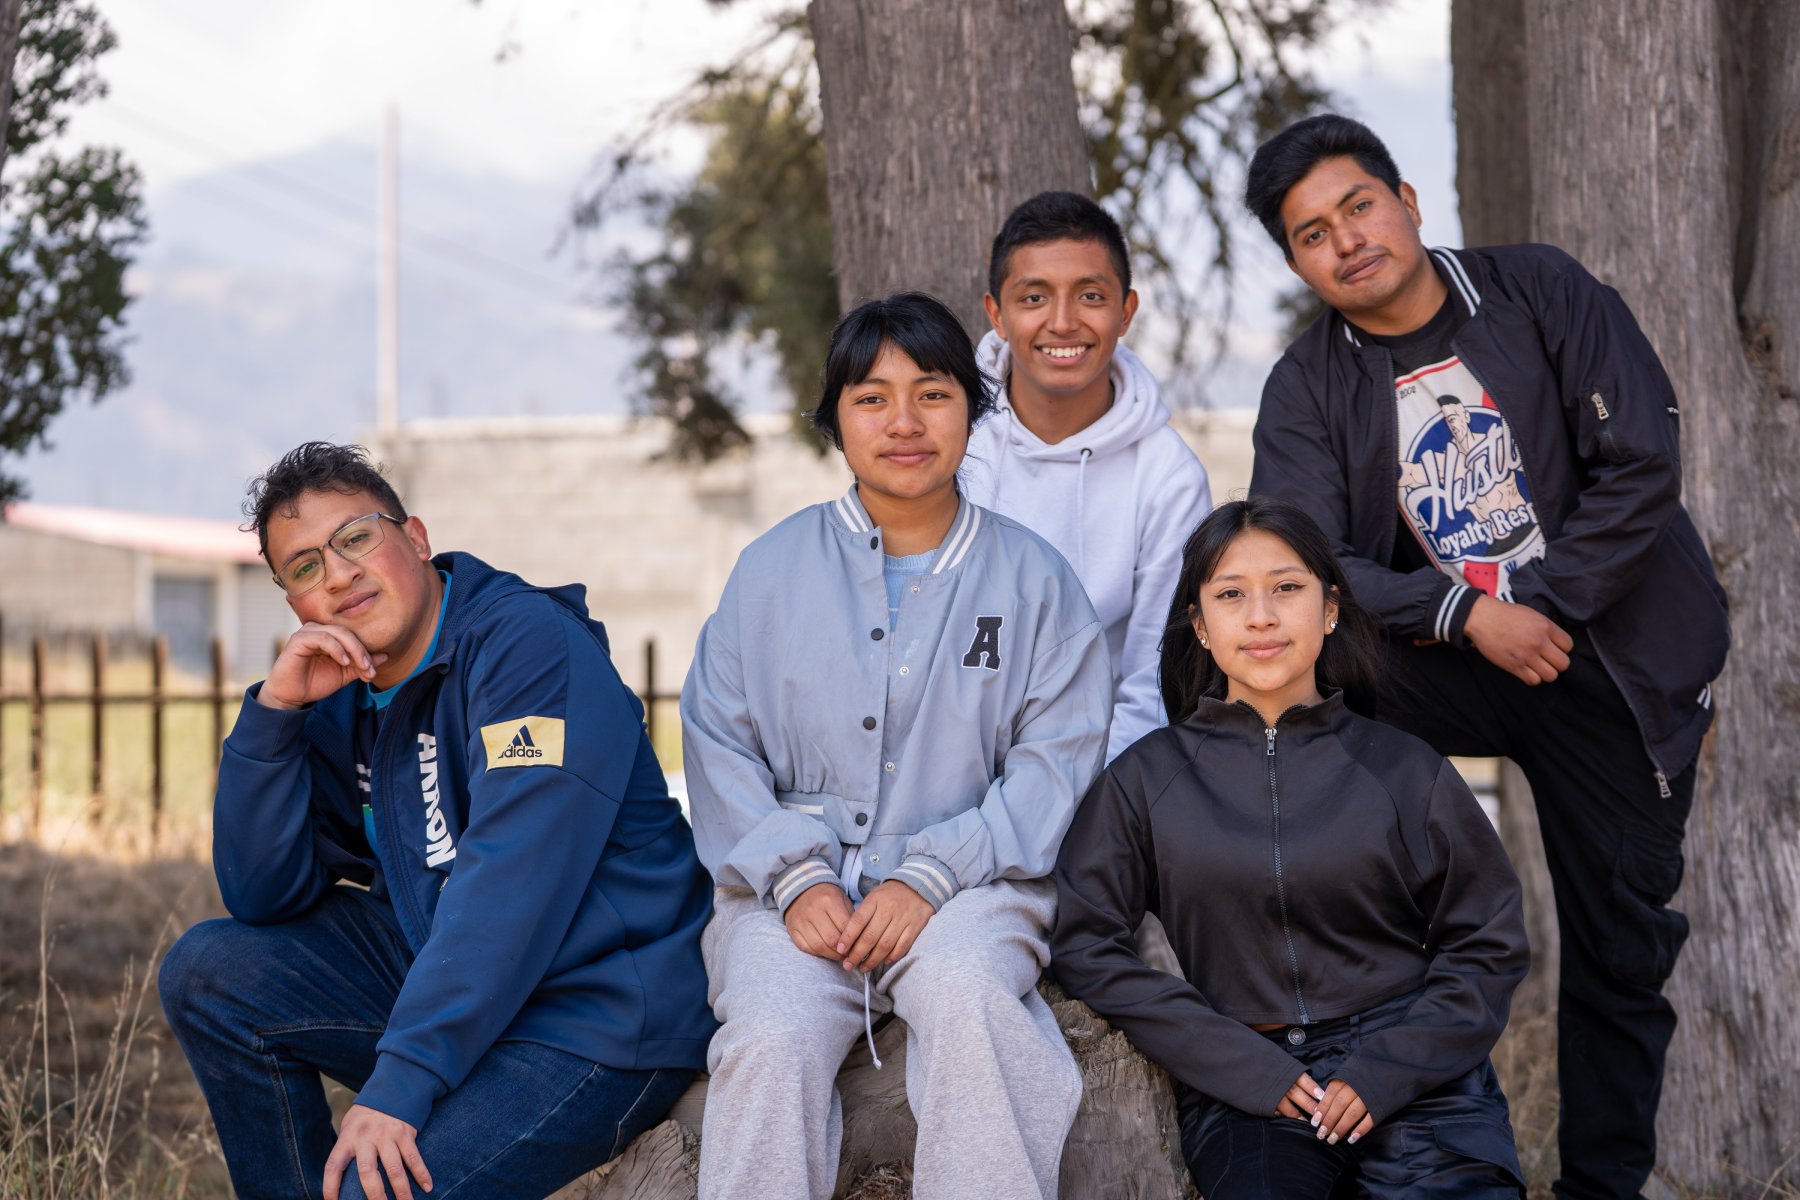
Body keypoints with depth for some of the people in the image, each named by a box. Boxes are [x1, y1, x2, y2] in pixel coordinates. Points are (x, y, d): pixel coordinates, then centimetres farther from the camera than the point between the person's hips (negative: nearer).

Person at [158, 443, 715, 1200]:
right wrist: (274, 711, -6)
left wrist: (401, 1080, -30)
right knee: (211, 972, 0)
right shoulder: (339, 698, 9)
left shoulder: (527, 640, -15)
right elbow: (263, 900, 5)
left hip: (600, 1015, -8)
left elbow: (511, 879, -25)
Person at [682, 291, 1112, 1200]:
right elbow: (718, 743, 7)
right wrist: (795, 877, -9)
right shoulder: (773, 569, 13)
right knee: (772, 1040, -29)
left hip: (969, 882, -1)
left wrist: (931, 875, -12)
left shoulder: (1030, 576, 10)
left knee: (966, 996, -34)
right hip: (795, 883, 1)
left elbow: (1057, 760, 1)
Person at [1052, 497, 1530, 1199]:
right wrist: (1251, 1069, -6)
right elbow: (1085, 944, 2)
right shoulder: (1146, 779, 9)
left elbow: (1487, 945, 10)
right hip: (1246, 1099, -1)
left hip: (1415, 1078, 1)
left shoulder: (1405, 771, 10)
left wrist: (1385, 1072, -6)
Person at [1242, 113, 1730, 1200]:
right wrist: (1468, 614, -24)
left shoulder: (1543, 292, -6)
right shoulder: (1307, 388, -3)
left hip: (1609, 657, 0)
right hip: (1443, 664, 1)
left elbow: (1642, 465, -11)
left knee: (1620, 944, 5)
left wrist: (1544, 611, -15)